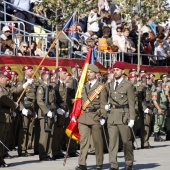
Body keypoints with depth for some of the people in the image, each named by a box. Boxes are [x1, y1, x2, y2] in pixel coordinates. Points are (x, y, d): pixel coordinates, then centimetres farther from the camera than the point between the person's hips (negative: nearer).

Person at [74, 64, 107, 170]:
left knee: (97, 141, 3)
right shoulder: (84, 87, 15)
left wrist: (103, 117, -10)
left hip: (95, 116, -4)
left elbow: (103, 103, -3)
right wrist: (74, 115, 8)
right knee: (83, 140, -4)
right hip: (83, 116, 4)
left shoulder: (101, 87, 1)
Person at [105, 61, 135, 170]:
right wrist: (107, 105, 2)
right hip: (112, 115, 4)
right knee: (112, 141, -2)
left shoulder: (128, 85, -1)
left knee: (126, 141, 3)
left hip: (124, 116, -4)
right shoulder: (109, 85, 14)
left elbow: (131, 103, -3)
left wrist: (132, 119, -8)